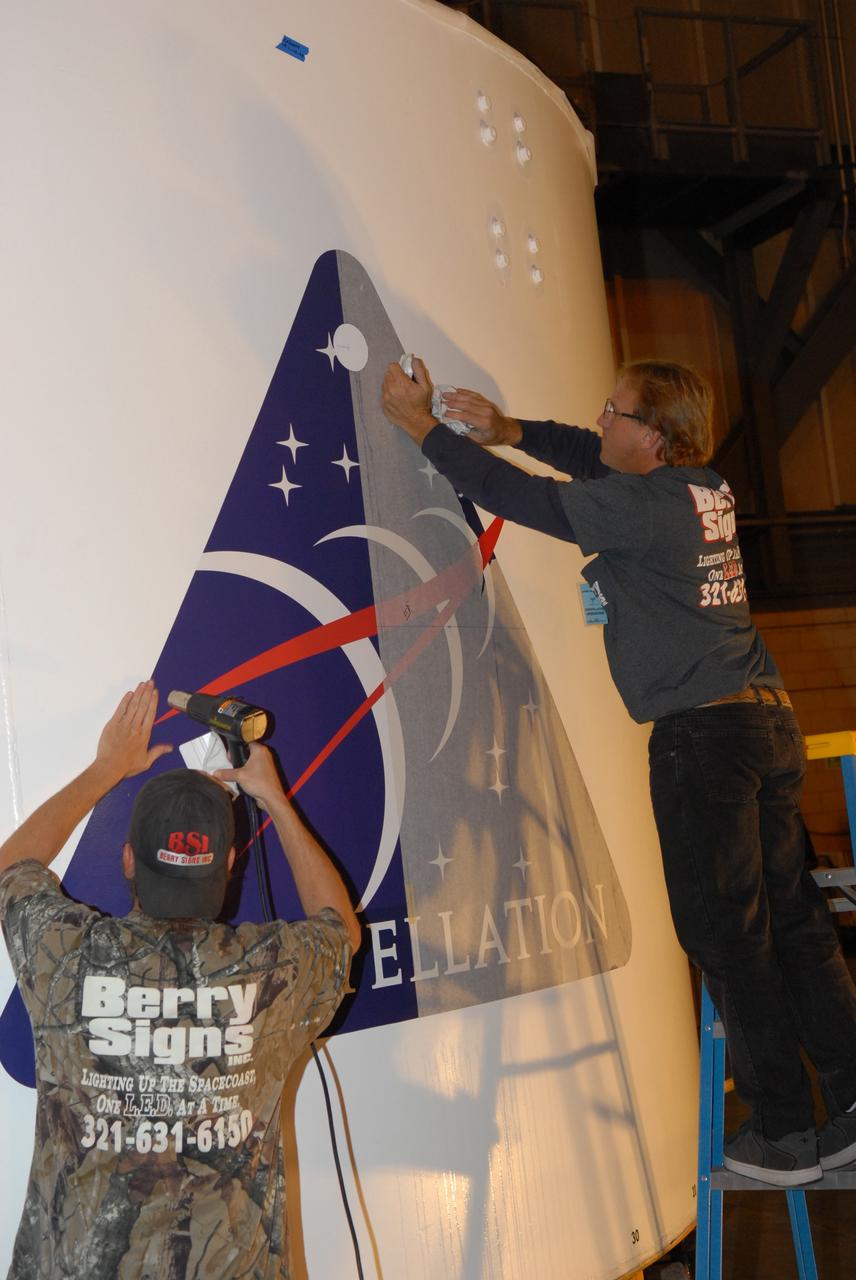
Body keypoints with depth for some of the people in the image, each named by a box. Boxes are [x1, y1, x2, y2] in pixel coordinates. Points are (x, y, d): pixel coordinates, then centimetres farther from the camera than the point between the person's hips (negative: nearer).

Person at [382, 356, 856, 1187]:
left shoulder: (644, 507, -13)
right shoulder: (704, 489, 12)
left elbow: (515, 495, -10)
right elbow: (593, 458, 27)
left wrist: (421, 424, 0)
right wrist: (509, 429, 19)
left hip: (703, 729, -9)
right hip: (768, 718, 9)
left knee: (726, 932, 0)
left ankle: (783, 1133, 7)